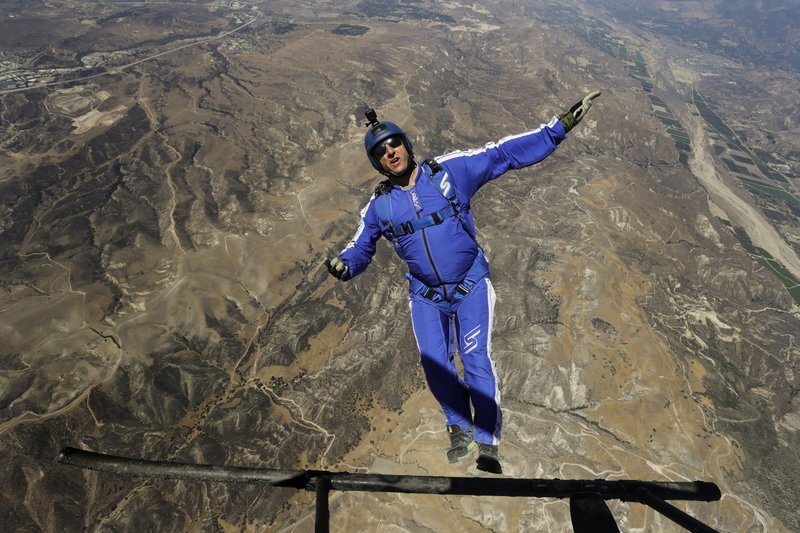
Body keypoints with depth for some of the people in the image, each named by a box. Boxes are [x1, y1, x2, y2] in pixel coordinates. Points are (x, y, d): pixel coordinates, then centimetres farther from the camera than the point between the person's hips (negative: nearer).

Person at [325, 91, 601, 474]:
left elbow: (505, 155, -10)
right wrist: (343, 266, -18)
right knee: (434, 364, 2)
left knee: (476, 361, -7)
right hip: (425, 295, 3)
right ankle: (459, 427, 32)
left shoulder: (449, 170, -10)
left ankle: (487, 442, 15)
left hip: (471, 286, -2)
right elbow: (360, 249, 5)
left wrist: (558, 127, -14)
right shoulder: (379, 206, -3)